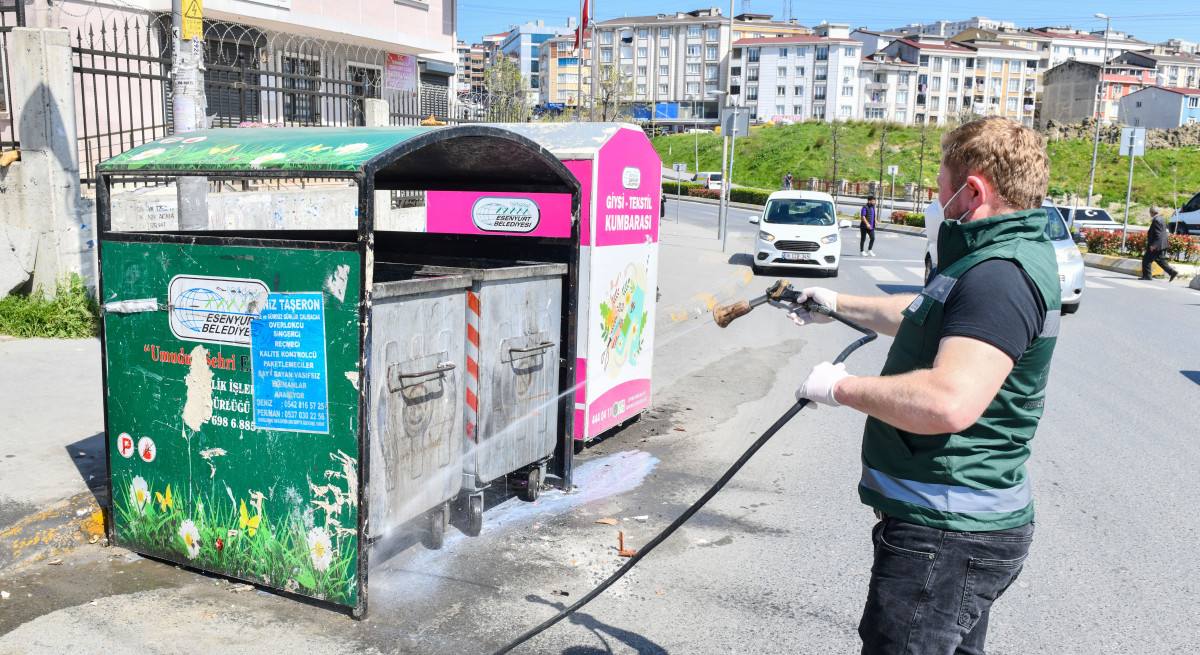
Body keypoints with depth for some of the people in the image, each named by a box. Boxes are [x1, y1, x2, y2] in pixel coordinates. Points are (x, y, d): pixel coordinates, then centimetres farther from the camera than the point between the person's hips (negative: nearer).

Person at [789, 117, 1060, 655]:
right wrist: (838, 304, 39)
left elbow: (949, 402, -37)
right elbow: (923, 317, 31)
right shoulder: (996, 255, 13)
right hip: (956, 525, 11)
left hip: (947, 537, -11)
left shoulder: (1003, 274, -24)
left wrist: (842, 386, -22)